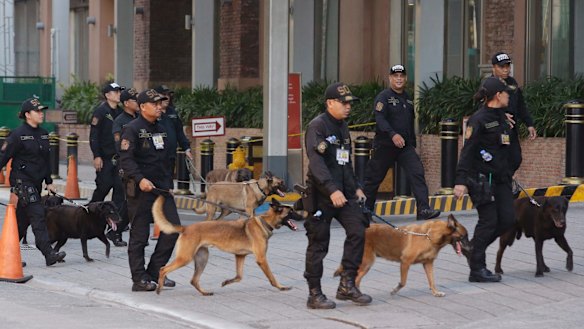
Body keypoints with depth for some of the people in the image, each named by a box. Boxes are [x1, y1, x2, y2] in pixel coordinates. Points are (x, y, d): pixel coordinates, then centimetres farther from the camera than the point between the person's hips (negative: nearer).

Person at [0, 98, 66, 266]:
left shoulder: (43, 134, 12)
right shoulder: (18, 135, -11)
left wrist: (49, 182, 20)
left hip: (36, 182, 7)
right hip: (22, 181, -7)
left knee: (22, 220, 11)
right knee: (37, 215, -14)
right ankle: (49, 253, -18)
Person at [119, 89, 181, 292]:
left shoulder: (160, 130, 17)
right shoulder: (132, 129, -8)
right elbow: (126, 159, -18)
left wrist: (169, 184, 21)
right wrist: (140, 179, -30)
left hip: (162, 188, 8)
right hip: (140, 190, -8)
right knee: (139, 235, -1)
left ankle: (155, 272, 10)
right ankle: (140, 280, 4)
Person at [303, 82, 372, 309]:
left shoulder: (343, 127, 16)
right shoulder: (317, 126, -12)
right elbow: (316, 162, -23)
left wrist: (355, 187, 20)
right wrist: (332, 190, -32)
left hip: (344, 193, 7)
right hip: (321, 194, -7)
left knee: (358, 232, -6)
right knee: (318, 244, 0)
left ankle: (347, 286, 2)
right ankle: (314, 294, 8)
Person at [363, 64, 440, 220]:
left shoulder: (407, 98, 15)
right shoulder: (383, 97, -7)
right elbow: (380, 119, -22)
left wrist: (412, 143, 23)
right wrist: (393, 134, -35)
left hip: (405, 145, 5)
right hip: (385, 145, -5)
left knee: (417, 173, -12)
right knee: (373, 178, 4)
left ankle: (423, 209, -18)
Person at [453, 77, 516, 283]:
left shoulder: (502, 118, 15)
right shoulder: (479, 119, -12)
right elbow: (467, 151, -17)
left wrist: (508, 174, 26)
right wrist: (460, 181, -24)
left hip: (501, 178, 8)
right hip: (482, 178, -8)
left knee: (507, 219, 1)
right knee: (488, 221, -8)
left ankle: (472, 248, 20)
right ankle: (477, 269, 1)